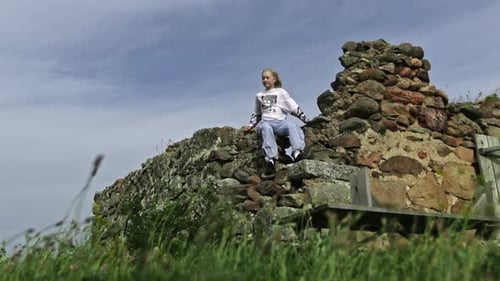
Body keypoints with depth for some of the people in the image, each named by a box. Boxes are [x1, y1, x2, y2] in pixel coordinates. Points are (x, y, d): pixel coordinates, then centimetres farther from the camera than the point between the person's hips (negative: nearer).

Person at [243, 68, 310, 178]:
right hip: (265, 122, 1)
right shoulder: (259, 96, 28)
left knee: (292, 126, -36)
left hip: (280, 122, -1)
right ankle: (270, 160, -56)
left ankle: (297, 152, -58)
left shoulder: (281, 92, 19)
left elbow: (295, 108, 14)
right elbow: (257, 113, 37)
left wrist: (306, 120, 7)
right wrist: (251, 125, 25)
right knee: (266, 128, -39)